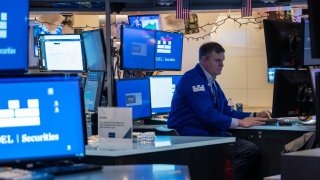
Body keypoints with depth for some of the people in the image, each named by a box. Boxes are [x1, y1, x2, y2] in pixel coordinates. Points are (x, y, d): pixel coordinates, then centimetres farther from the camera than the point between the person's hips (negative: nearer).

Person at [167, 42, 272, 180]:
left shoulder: (212, 82, 20)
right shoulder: (192, 79, -11)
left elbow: (226, 112, 22)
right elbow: (207, 115, -19)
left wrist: (255, 116, 8)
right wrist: (240, 122, -15)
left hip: (211, 135, 9)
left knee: (250, 149, -14)